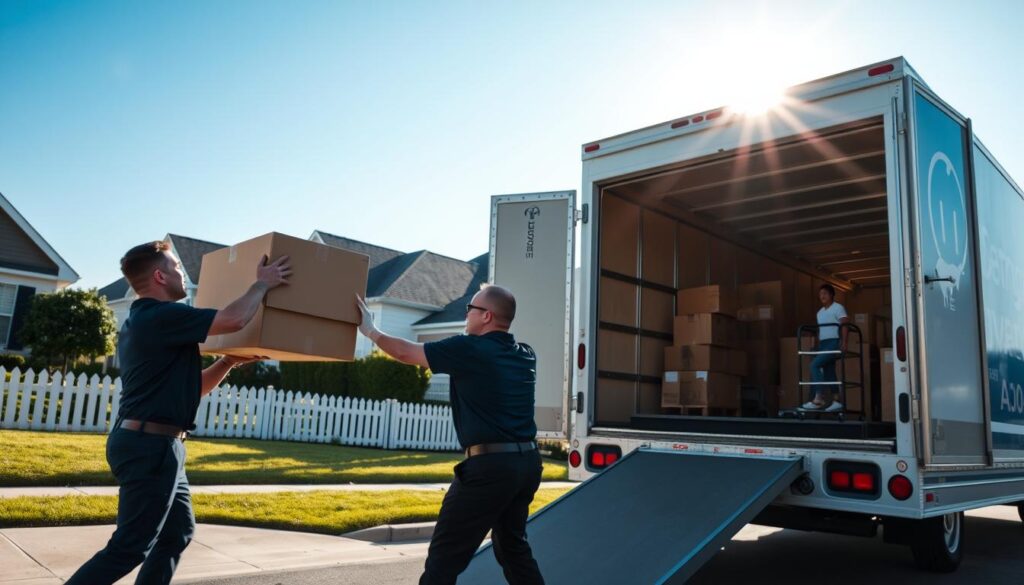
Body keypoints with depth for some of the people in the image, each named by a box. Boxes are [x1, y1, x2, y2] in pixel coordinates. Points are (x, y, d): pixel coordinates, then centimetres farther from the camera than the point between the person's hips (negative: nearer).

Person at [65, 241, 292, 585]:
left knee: (178, 531, 17)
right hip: (150, 445, -11)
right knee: (130, 547, -4)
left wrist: (230, 362, 14)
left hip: (150, 443, 11)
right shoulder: (162, 316, -15)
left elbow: (189, 388, 22)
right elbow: (234, 319, -25)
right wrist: (262, 284, -9)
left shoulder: (142, 321, 18)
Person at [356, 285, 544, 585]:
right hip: (528, 462, 8)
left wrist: (370, 330, 19)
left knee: (444, 556, 1)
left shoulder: (468, 349, -8)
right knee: (512, 545, 23)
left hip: (490, 464, -7)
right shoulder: (526, 356, 8)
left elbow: (405, 352, 3)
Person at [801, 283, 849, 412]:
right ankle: (835, 401, 6)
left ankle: (818, 398, -19)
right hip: (823, 344, 8)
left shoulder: (838, 308, -2)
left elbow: (845, 325, -12)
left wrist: (844, 343, -23)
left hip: (834, 343, -8)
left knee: (814, 364, -19)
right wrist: (817, 346, 13)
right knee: (828, 372, 4)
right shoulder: (820, 312, 21)